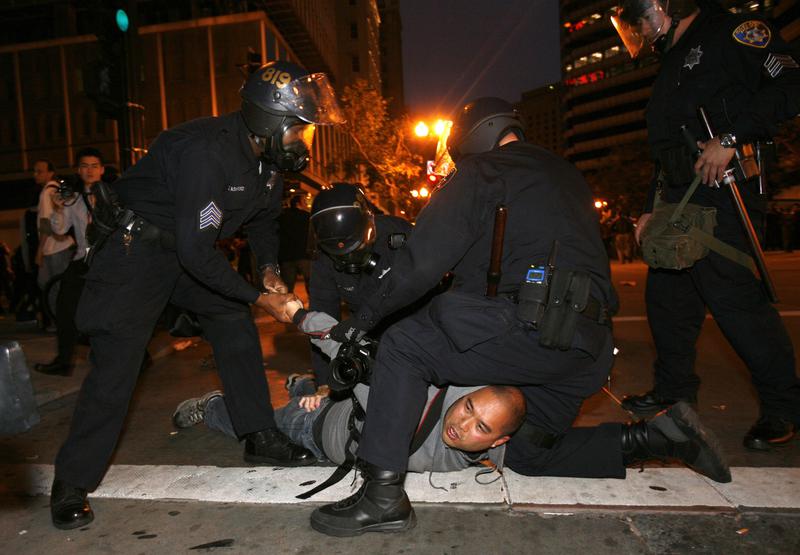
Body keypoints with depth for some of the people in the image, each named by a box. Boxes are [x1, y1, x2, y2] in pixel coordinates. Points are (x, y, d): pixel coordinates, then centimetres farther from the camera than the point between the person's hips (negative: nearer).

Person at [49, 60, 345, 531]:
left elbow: (264, 217, 11)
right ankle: (72, 482, 8)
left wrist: (270, 270, -6)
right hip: (142, 245, -8)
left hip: (195, 247, 8)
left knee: (237, 330, 4)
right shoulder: (207, 152, -32)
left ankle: (261, 438, 16)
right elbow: (196, 251, -32)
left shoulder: (269, 157, -5)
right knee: (117, 361, -9)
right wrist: (258, 297, -23)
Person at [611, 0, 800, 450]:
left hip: (723, 197, -9)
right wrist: (652, 209, 20)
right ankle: (674, 392, 23)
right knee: (666, 296, 9)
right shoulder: (671, 66, 26)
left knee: (734, 297, -11)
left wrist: (731, 138, -20)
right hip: (679, 202, 9)